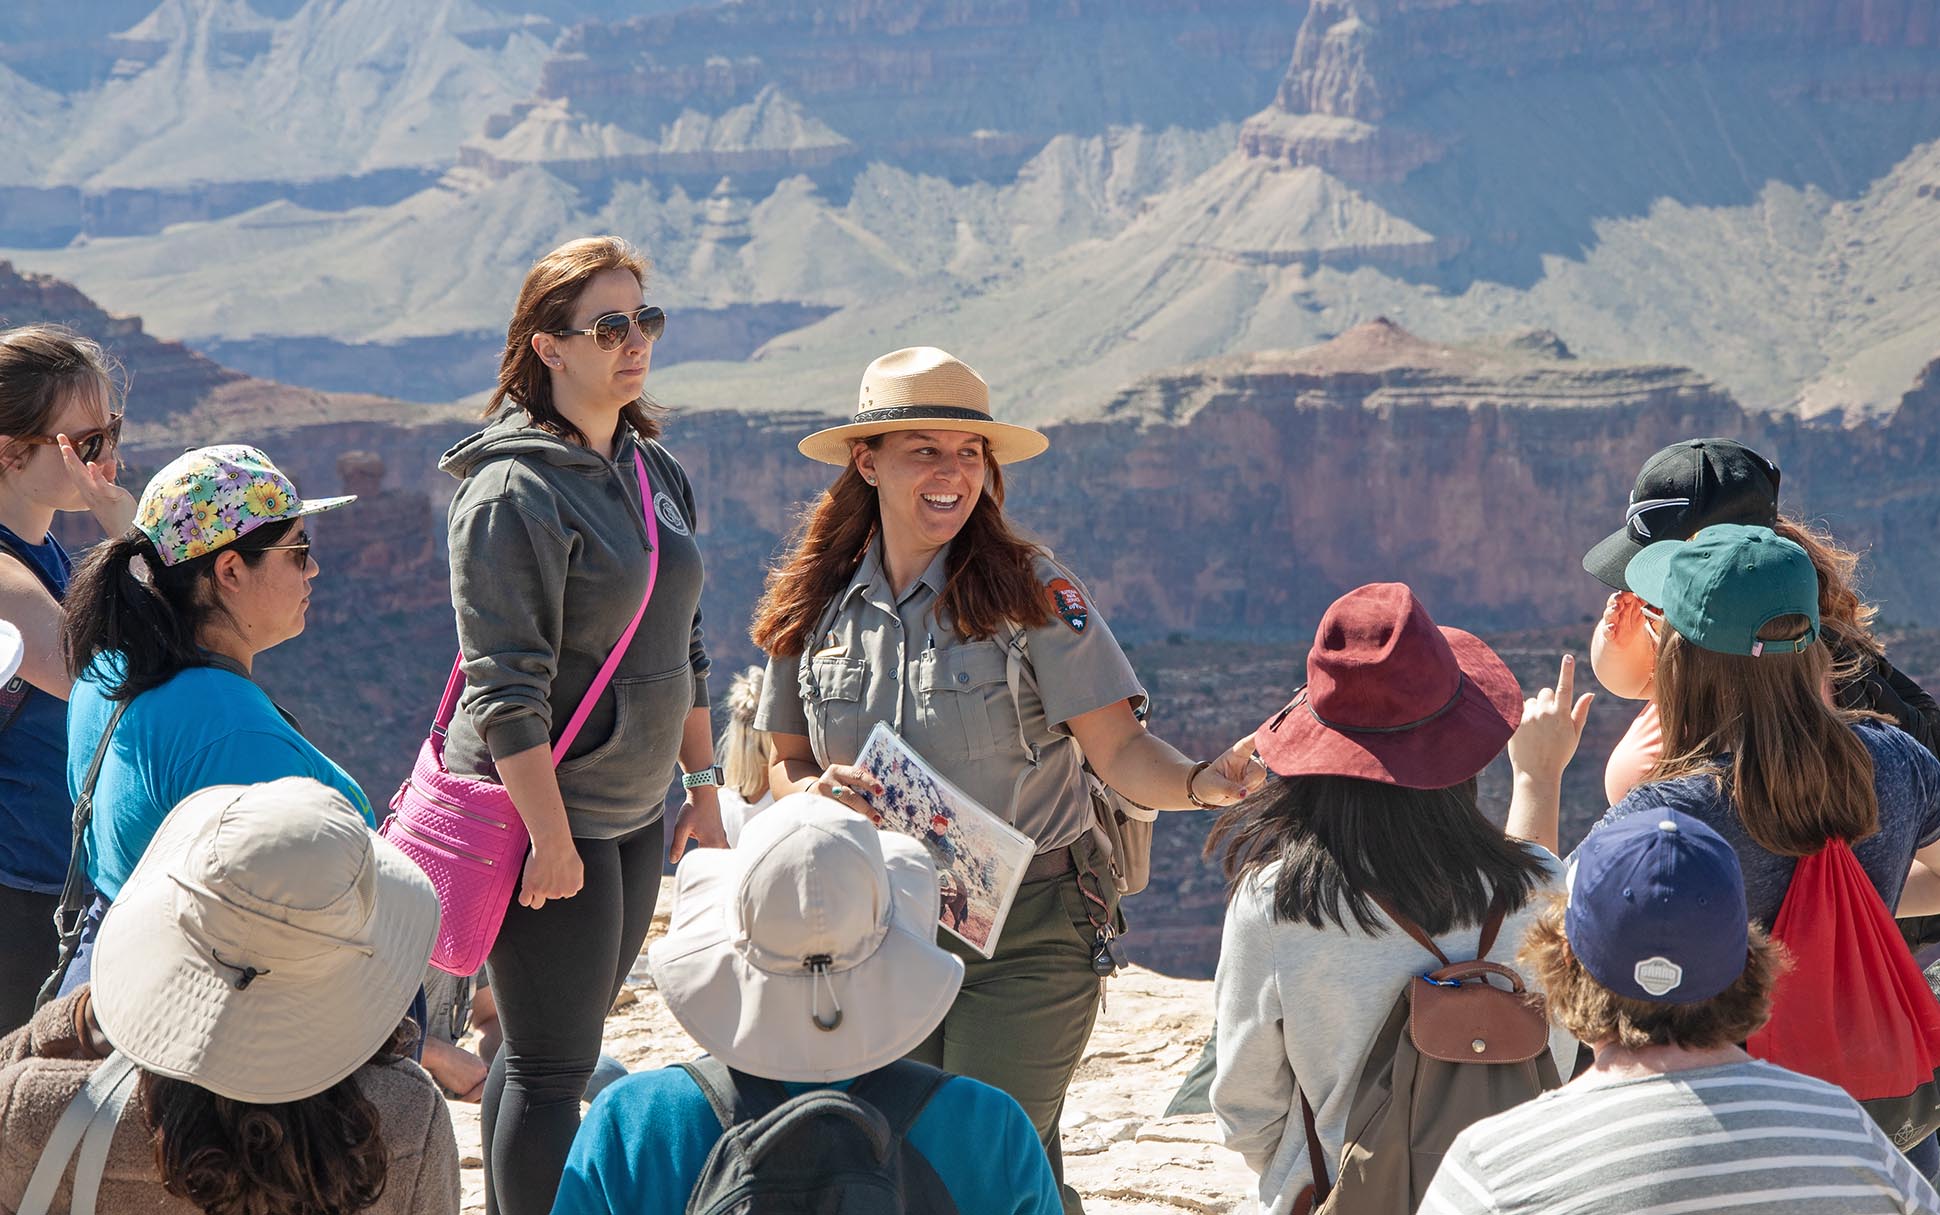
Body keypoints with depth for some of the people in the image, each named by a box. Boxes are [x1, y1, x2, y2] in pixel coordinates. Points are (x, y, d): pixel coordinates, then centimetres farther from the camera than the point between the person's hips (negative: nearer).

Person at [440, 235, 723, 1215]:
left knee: (555, 1046, 16)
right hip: (542, 810, -8)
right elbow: (506, 687, -20)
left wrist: (702, 782, 17)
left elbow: (683, 644, 19)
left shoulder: (655, 471, 10)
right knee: (553, 1064, -3)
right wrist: (551, 839, -21)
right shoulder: (515, 490, -16)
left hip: (634, 813, 8)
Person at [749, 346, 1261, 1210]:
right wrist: (814, 793, -12)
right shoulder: (815, 607, 2)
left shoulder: (1031, 591, -8)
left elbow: (1117, 749, -13)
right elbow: (785, 764, 11)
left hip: (1027, 935, -3)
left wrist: (1199, 782, -33)